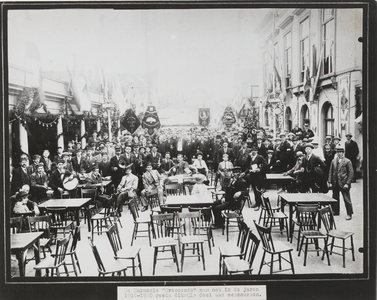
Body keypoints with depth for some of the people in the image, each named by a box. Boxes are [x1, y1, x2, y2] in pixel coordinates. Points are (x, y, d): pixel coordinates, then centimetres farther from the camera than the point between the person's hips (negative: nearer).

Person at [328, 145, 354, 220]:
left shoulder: (347, 161, -5)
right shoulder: (333, 161, 8)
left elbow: (351, 173, -7)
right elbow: (330, 172, 12)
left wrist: (347, 183, -13)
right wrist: (330, 182, 4)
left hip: (344, 184, -5)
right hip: (335, 184, 5)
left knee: (347, 199, 0)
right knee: (335, 199, 12)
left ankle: (349, 214, 11)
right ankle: (335, 211, 27)